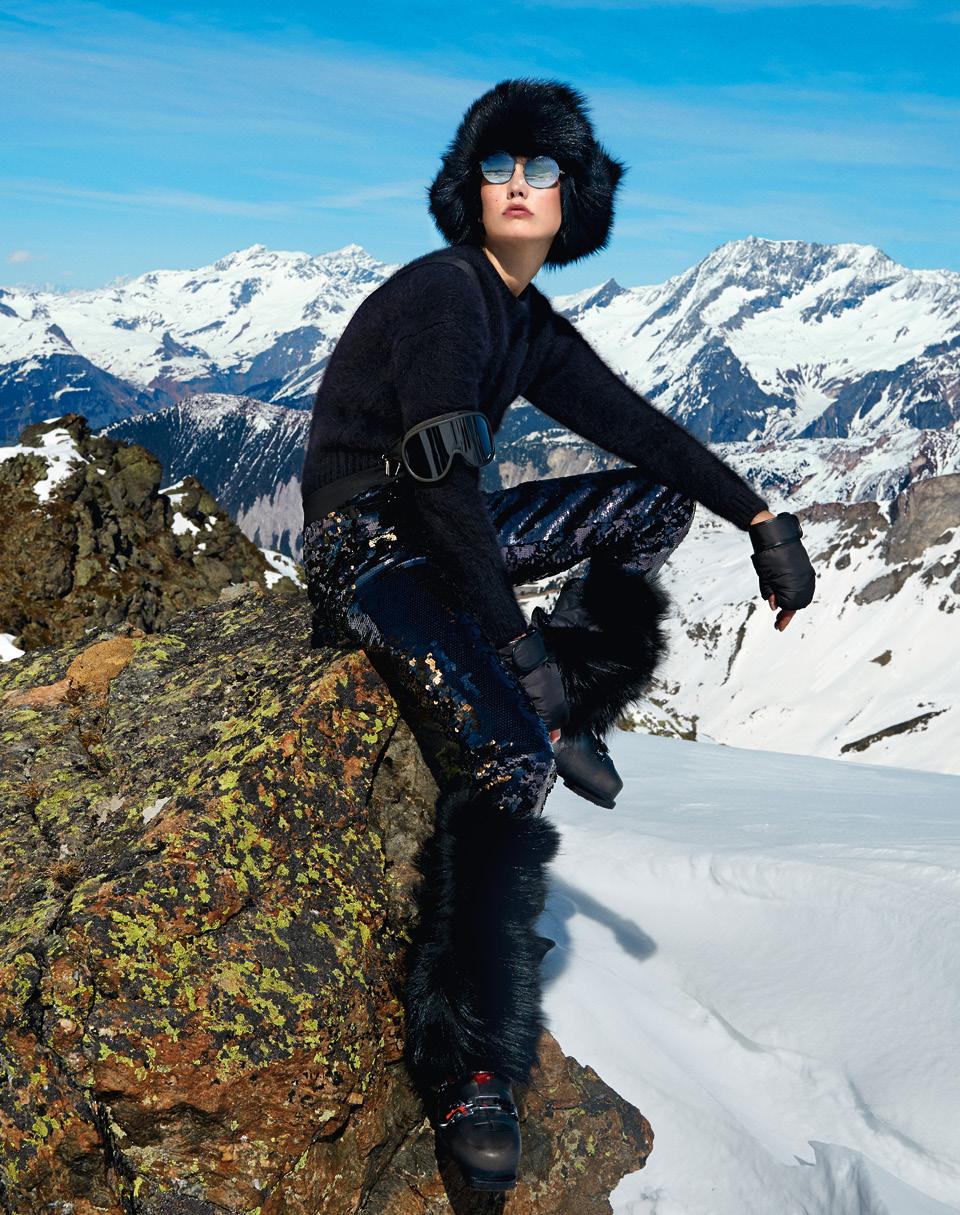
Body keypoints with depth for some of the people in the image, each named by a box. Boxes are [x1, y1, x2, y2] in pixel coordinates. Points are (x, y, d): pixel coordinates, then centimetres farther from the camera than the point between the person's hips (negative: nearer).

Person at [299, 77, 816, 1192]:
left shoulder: (532, 326, 10)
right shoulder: (442, 294, -15)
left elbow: (640, 427, 12)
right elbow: (440, 479, -25)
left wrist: (764, 524, 5)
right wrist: (517, 642, -26)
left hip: (446, 536, 9)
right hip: (366, 549, -8)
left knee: (656, 497, 8)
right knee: (509, 760, -28)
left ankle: (569, 714, 5)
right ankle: (468, 1073, -21)